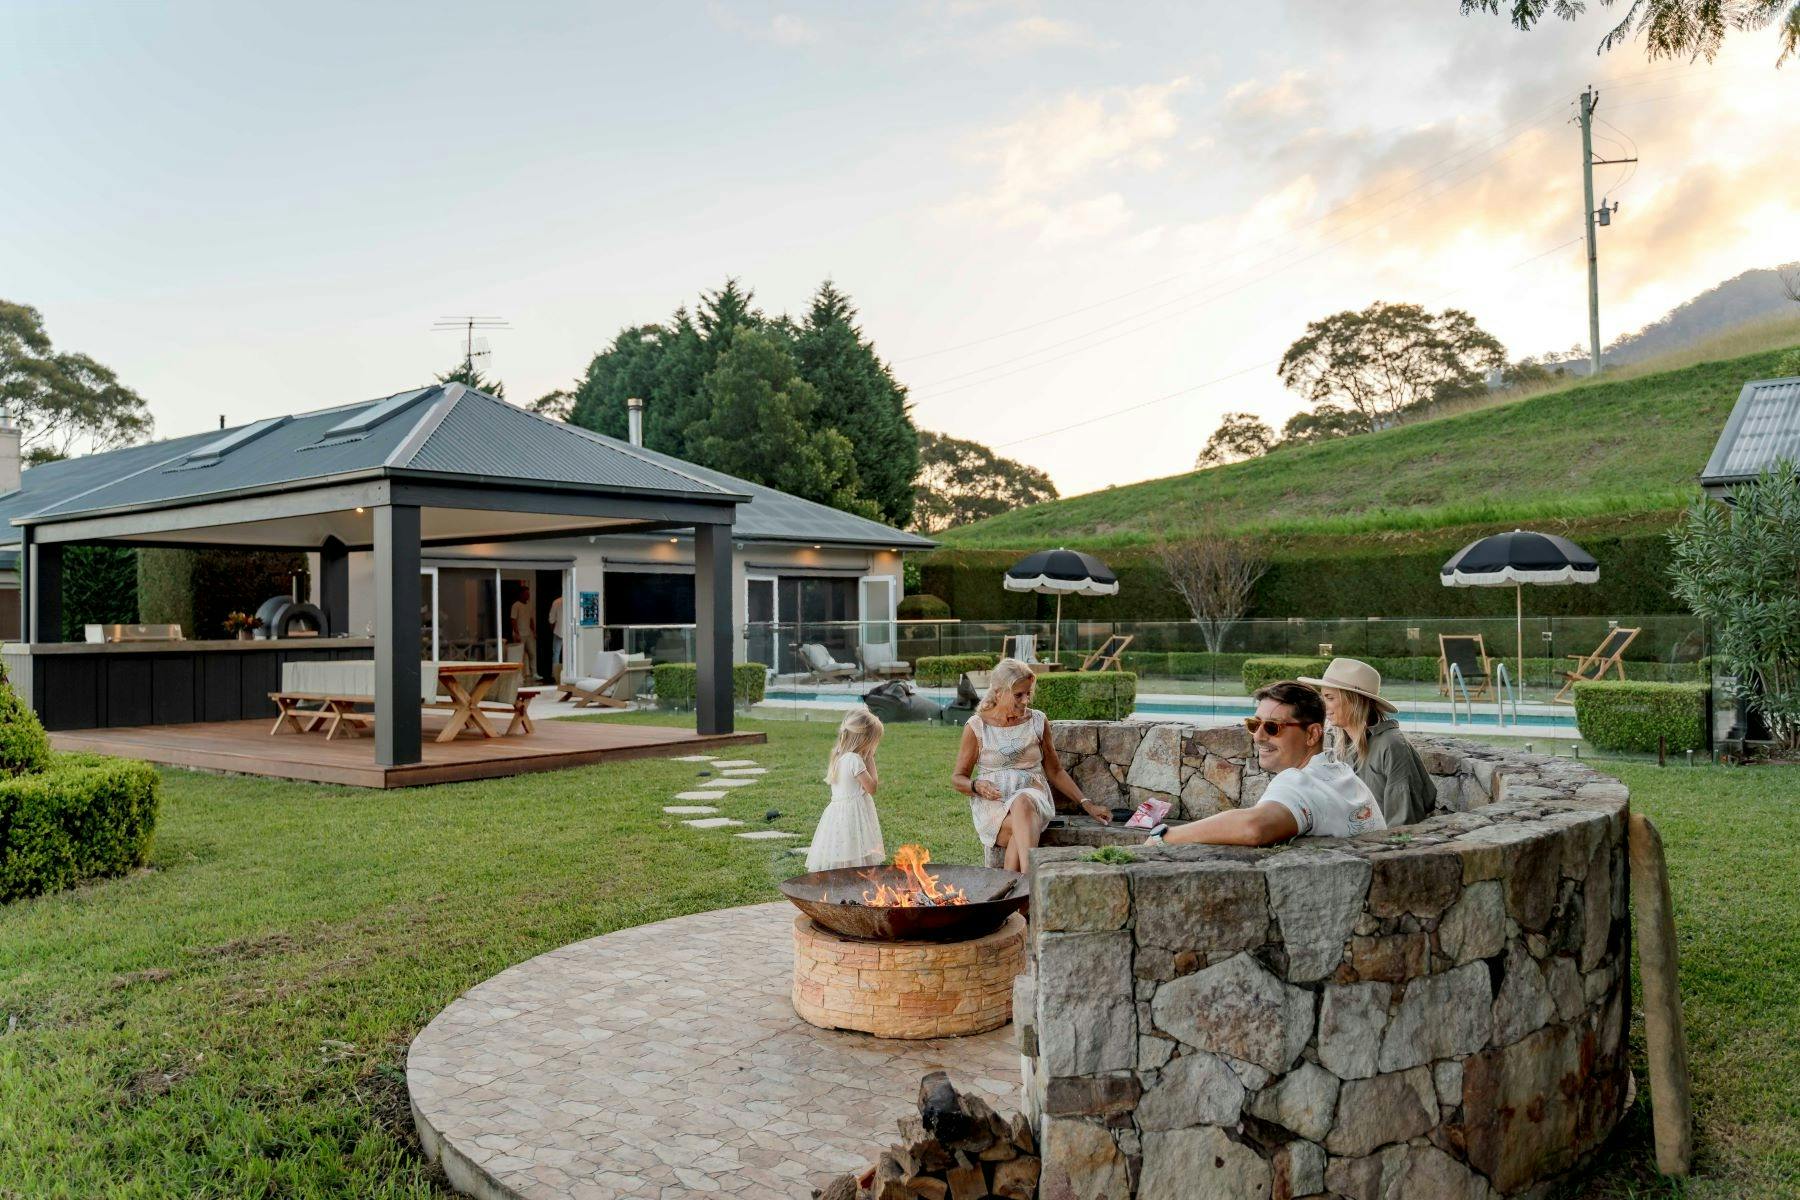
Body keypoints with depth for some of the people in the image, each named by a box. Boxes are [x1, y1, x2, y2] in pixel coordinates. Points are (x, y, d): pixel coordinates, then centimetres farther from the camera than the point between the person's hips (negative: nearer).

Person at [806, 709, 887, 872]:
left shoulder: (838, 757, 11)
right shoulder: (855, 760, -16)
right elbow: (872, 788, -9)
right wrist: (870, 761, -4)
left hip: (837, 811, 9)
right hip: (853, 814, -9)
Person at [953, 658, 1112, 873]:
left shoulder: (1038, 722, 8)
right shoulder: (976, 726, 2)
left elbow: (1055, 771, 17)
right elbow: (958, 778, 8)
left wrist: (1087, 804, 10)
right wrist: (977, 786, -14)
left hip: (1032, 795, 1)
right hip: (992, 802, -1)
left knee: (1022, 802, -38)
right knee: (1024, 826, -36)